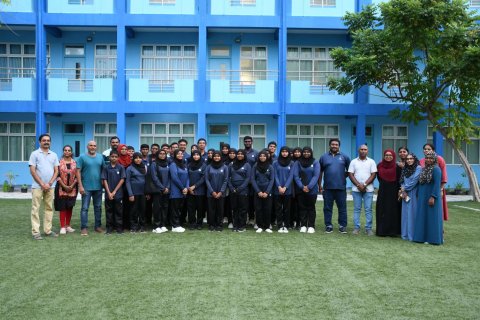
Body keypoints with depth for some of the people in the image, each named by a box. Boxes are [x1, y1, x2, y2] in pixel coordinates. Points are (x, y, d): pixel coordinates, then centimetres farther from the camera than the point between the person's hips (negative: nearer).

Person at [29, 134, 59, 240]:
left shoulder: (54, 155, 10)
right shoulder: (35, 154, -1)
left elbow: (56, 171, 8)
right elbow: (32, 171, -6)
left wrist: (49, 183, -6)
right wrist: (42, 184, -10)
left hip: (50, 186, 4)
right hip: (37, 186, -4)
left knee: (49, 208, 7)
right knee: (36, 209, -3)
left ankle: (48, 230, 13)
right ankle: (35, 232, -2)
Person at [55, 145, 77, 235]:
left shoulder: (75, 163, 5)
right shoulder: (59, 162, -1)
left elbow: (77, 176, 2)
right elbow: (57, 175, -6)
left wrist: (72, 186, -9)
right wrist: (64, 186, -13)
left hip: (72, 188, 2)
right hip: (61, 188, -2)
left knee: (70, 207, 8)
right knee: (62, 207, -2)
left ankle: (68, 226, 18)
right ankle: (62, 227, 3)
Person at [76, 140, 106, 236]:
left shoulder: (100, 157, 9)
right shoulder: (82, 157, -3)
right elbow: (78, 172, -6)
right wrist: (80, 186, -12)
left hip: (98, 187, 4)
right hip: (86, 187, -4)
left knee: (98, 207, 11)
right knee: (84, 208, -2)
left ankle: (98, 226, 20)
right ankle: (84, 228, 3)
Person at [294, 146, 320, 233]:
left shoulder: (315, 163, 2)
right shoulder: (298, 163, 5)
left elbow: (316, 176, -6)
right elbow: (296, 175, -1)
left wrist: (309, 187, -15)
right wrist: (302, 186, -12)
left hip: (312, 190, -1)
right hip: (300, 189, 1)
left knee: (311, 208, 3)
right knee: (302, 208, 4)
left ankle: (311, 226, 8)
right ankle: (303, 226, 11)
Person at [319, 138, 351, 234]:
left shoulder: (344, 157, 6)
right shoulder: (324, 157, 7)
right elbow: (320, 172, 9)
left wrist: (345, 176, 2)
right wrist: (319, 185, 6)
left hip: (341, 187, -1)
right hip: (327, 187, 1)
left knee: (342, 207, 3)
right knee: (327, 208, 5)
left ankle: (342, 226, 11)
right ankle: (328, 225, 14)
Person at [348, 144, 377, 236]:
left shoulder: (371, 162, 5)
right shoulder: (353, 162, 7)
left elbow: (373, 175, -1)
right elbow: (350, 175, 1)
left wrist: (364, 185, -11)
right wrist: (358, 185, -10)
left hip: (368, 189, 0)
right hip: (356, 189, 1)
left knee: (368, 209, 0)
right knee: (356, 209, 3)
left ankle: (369, 228, 5)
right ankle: (356, 228, 8)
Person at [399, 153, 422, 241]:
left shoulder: (418, 168, -7)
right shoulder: (405, 169, 14)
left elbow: (414, 181, -13)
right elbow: (402, 181, 10)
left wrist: (405, 188, -5)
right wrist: (403, 191, -6)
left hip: (413, 194, -6)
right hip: (405, 194, 6)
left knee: (412, 213, -6)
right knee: (405, 214, 7)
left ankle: (412, 235, -1)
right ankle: (405, 234, 13)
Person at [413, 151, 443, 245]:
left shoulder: (436, 169, -11)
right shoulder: (424, 169, 13)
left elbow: (437, 184, -17)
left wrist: (433, 197, -22)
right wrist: (418, 195, 12)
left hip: (431, 197, -8)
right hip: (422, 197, 8)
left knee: (432, 217, -3)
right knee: (422, 217, 10)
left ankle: (433, 238, 4)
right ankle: (423, 237, 17)